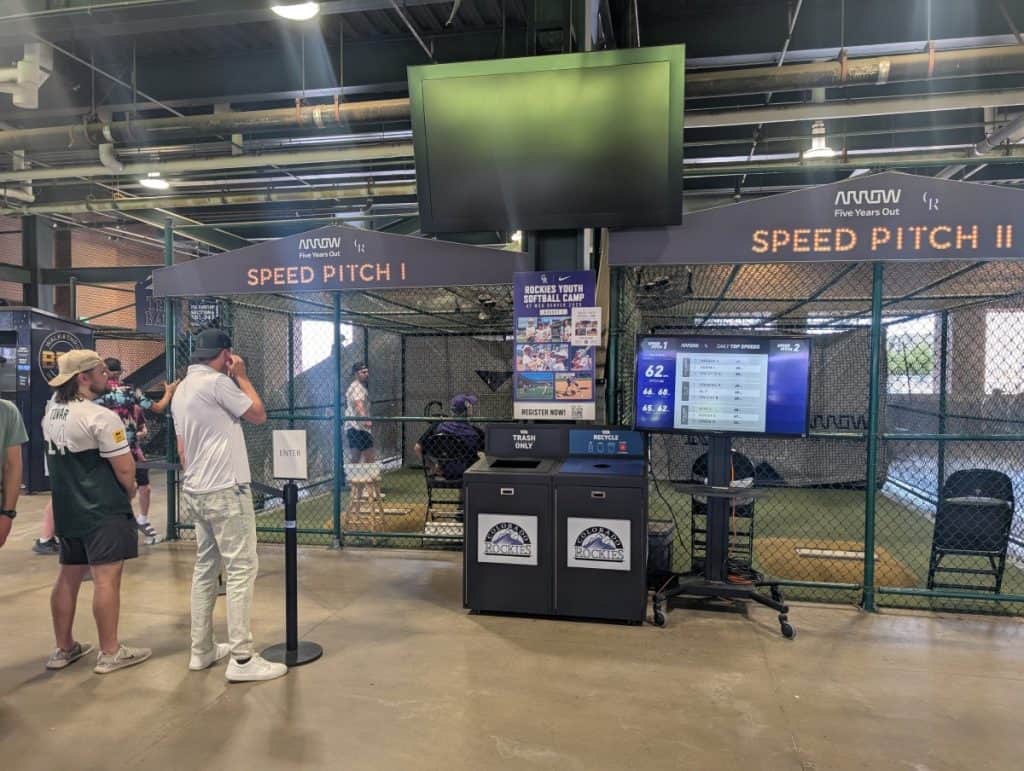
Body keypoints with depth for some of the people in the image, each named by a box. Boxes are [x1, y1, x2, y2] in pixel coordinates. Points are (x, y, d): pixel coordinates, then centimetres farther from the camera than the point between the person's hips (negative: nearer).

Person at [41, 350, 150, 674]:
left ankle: (64, 649, 27)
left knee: (68, 577, 16)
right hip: (103, 511, -9)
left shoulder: (50, 412, 8)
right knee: (106, 578, -2)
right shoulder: (100, 417, -18)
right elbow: (124, 468, -17)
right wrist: (129, 492, 1)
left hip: (66, 508, 9)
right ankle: (110, 653, 5)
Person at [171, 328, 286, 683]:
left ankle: (202, 650, 22)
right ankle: (242, 659, -3)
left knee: (205, 567, 15)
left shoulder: (182, 389, 14)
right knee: (241, 568, -5)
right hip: (225, 491, -9)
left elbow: (182, 449, 17)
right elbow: (259, 415, -7)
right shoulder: (217, 382, -14)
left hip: (196, 492, 10)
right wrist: (241, 377, 0)